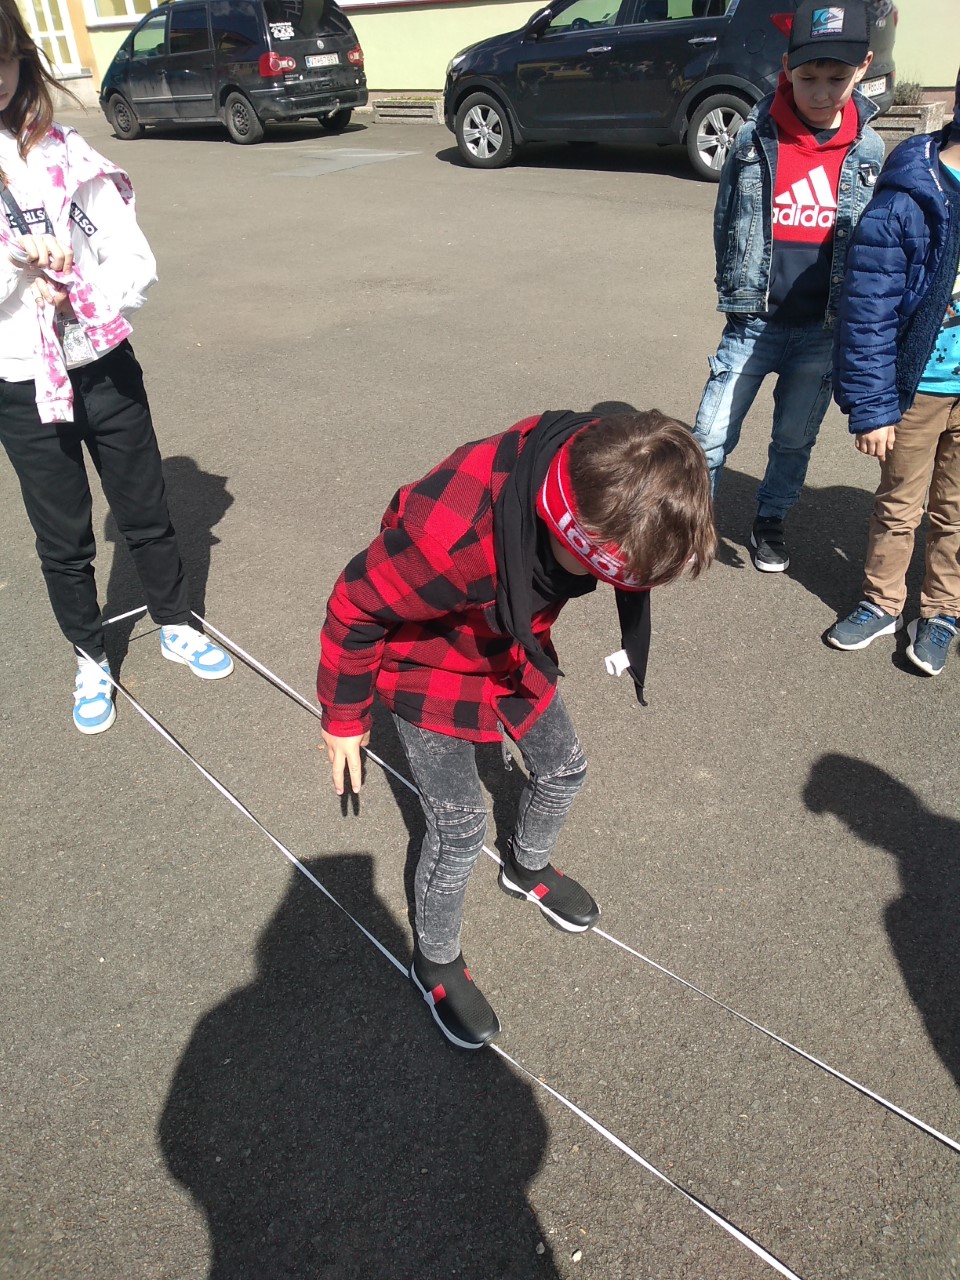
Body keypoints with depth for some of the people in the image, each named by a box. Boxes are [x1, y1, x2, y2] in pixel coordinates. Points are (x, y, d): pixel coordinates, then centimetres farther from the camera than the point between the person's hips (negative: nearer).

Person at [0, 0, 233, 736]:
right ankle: (91, 661, 33)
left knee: (146, 514, 14)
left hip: (106, 371, 1)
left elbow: (138, 268, -9)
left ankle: (176, 628, 37)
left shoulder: (68, 158, -5)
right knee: (64, 540, 12)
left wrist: (73, 295, -25)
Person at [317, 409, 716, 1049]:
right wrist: (345, 718, -10)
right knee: (460, 828, 0)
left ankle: (528, 868, 49)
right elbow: (354, 608, -25)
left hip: (511, 649, 6)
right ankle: (436, 960, 29)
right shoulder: (451, 537, -45)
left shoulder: (595, 469, -24)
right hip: (429, 665, -6)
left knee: (563, 766, 17)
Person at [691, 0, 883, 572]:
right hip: (755, 323, -2)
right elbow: (725, 225, 5)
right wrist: (739, 294, 5)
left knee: (795, 440, 14)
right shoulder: (756, 139, -6)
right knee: (712, 434, -2)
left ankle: (771, 521, 34)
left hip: (826, 330, 2)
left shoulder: (871, 150, 0)